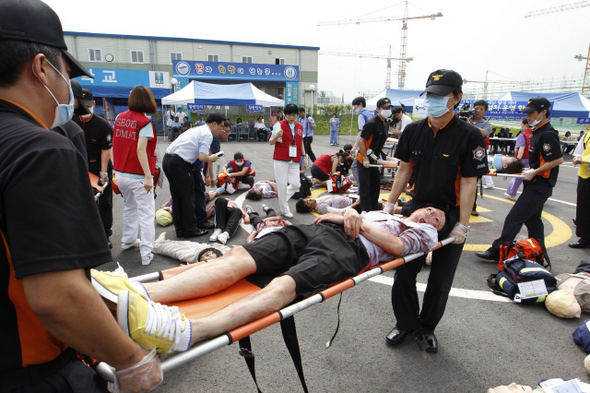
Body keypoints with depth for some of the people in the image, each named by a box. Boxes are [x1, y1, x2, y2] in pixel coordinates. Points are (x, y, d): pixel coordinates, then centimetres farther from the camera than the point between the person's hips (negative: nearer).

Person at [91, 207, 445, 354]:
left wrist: (359, 223, 3)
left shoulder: (424, 233, 24)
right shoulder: (382, 212, 42)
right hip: (317, 230, 6)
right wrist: (347, 212, 12)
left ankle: (186, 332, -56)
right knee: (236, 259, -19)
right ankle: (139, 295, -33)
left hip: (348, 250, -5)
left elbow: (396, 246, 3)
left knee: (282, 286, -36)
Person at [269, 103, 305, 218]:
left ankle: (283, 199, 26)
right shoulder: (280, 125, -3)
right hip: (281, 160, -4)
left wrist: (304, 156, 14)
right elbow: (271, 142, -5)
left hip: (294, 161, 5)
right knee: (282, 184, -2)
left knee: (296, 184, -2)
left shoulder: (300, 126, 12)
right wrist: (277, 136, -26)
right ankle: (285, 210, 14)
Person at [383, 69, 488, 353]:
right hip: (417, 208, 3)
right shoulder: (413, 131, 0)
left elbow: (468, 183, -12)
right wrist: (390, 205, 5)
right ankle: (406, 323, 27)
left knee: (440, 280, 7)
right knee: (404, 271, 4)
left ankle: (426, 327, 30)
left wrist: (462, 226, -13)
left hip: (450, 214, -3)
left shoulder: (469, 135, -12)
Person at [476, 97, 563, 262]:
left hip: (539, 185, -11)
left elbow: (558, 160, -21)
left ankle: (497, 251, -6)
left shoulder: (547, 134, -17)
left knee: (514, 217, -10)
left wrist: (534, 172, -19)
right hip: (535, 184, 11)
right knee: (532, 219, 18)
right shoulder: (538, 132, 14)